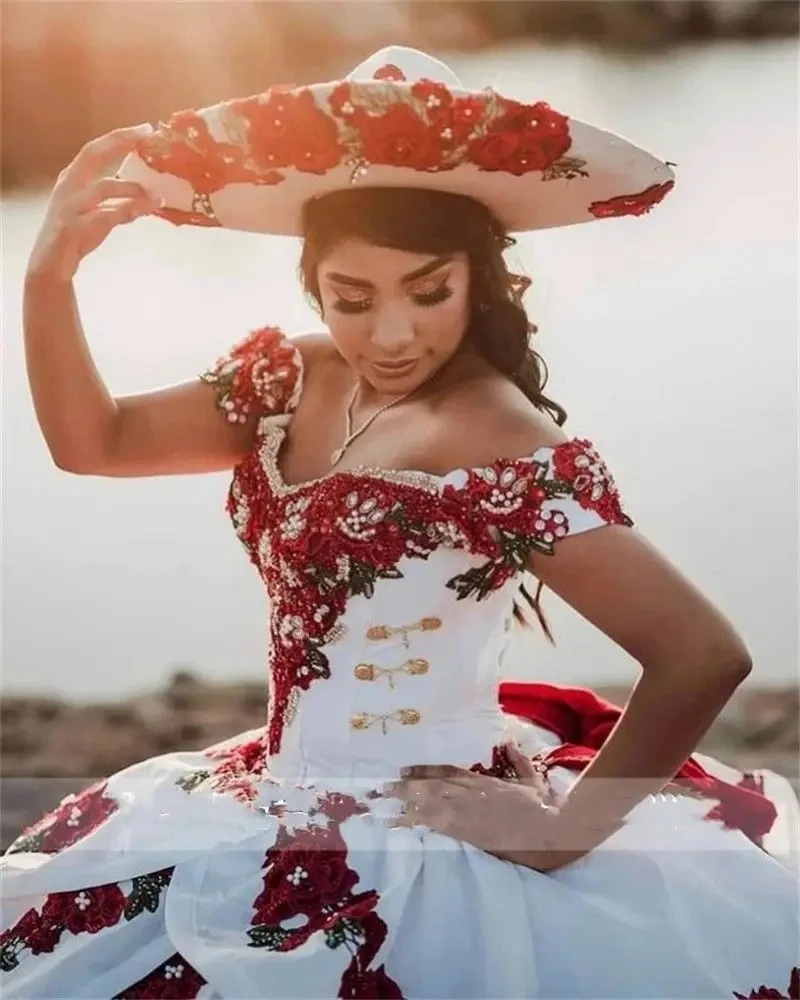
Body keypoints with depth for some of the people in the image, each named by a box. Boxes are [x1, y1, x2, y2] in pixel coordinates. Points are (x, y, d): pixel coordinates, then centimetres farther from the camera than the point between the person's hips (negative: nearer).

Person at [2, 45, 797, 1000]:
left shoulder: (509, 455, -24)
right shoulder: (287, 379, 0)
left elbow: (703, 657, -28)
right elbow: (93, 441, 9)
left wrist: (567, 832, -18)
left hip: (418, 850, -8)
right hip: (278, 806, 8)